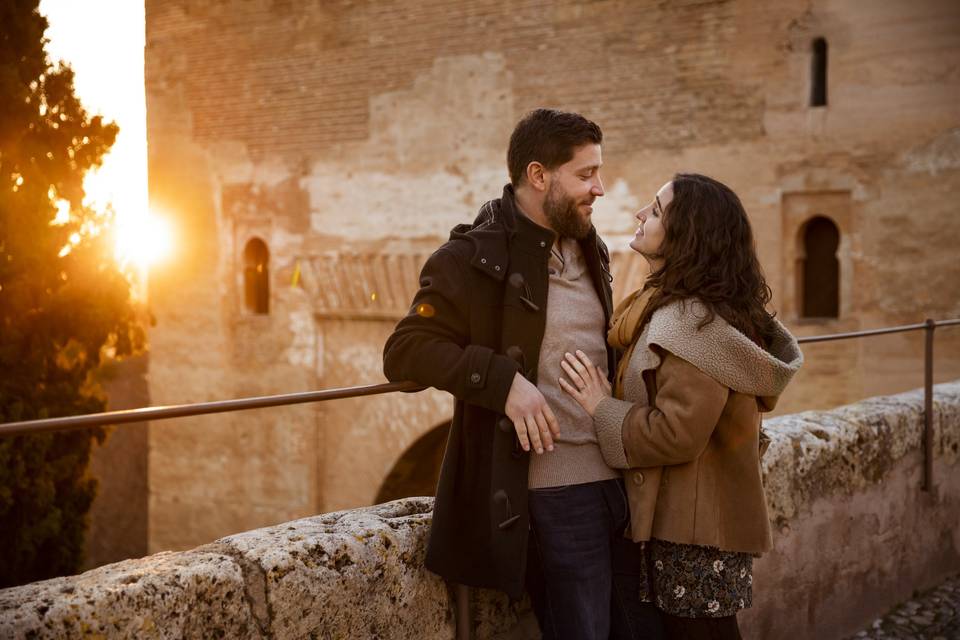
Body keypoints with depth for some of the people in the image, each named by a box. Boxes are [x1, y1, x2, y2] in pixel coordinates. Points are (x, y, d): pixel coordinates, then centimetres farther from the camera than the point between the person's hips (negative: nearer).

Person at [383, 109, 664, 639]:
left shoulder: (589, 251, 14)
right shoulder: (476, 256, -10)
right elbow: (405, 351, -14)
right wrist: (502, 379, -25)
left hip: (619, 479, 8)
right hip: (554, 491, -8)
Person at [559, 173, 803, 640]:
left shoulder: (692, 320, -22)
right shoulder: (672, 308, 10)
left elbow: (677, 434, -26)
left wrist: (602, 407, -15)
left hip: (695, 531, -10)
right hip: (691, 520, 10)